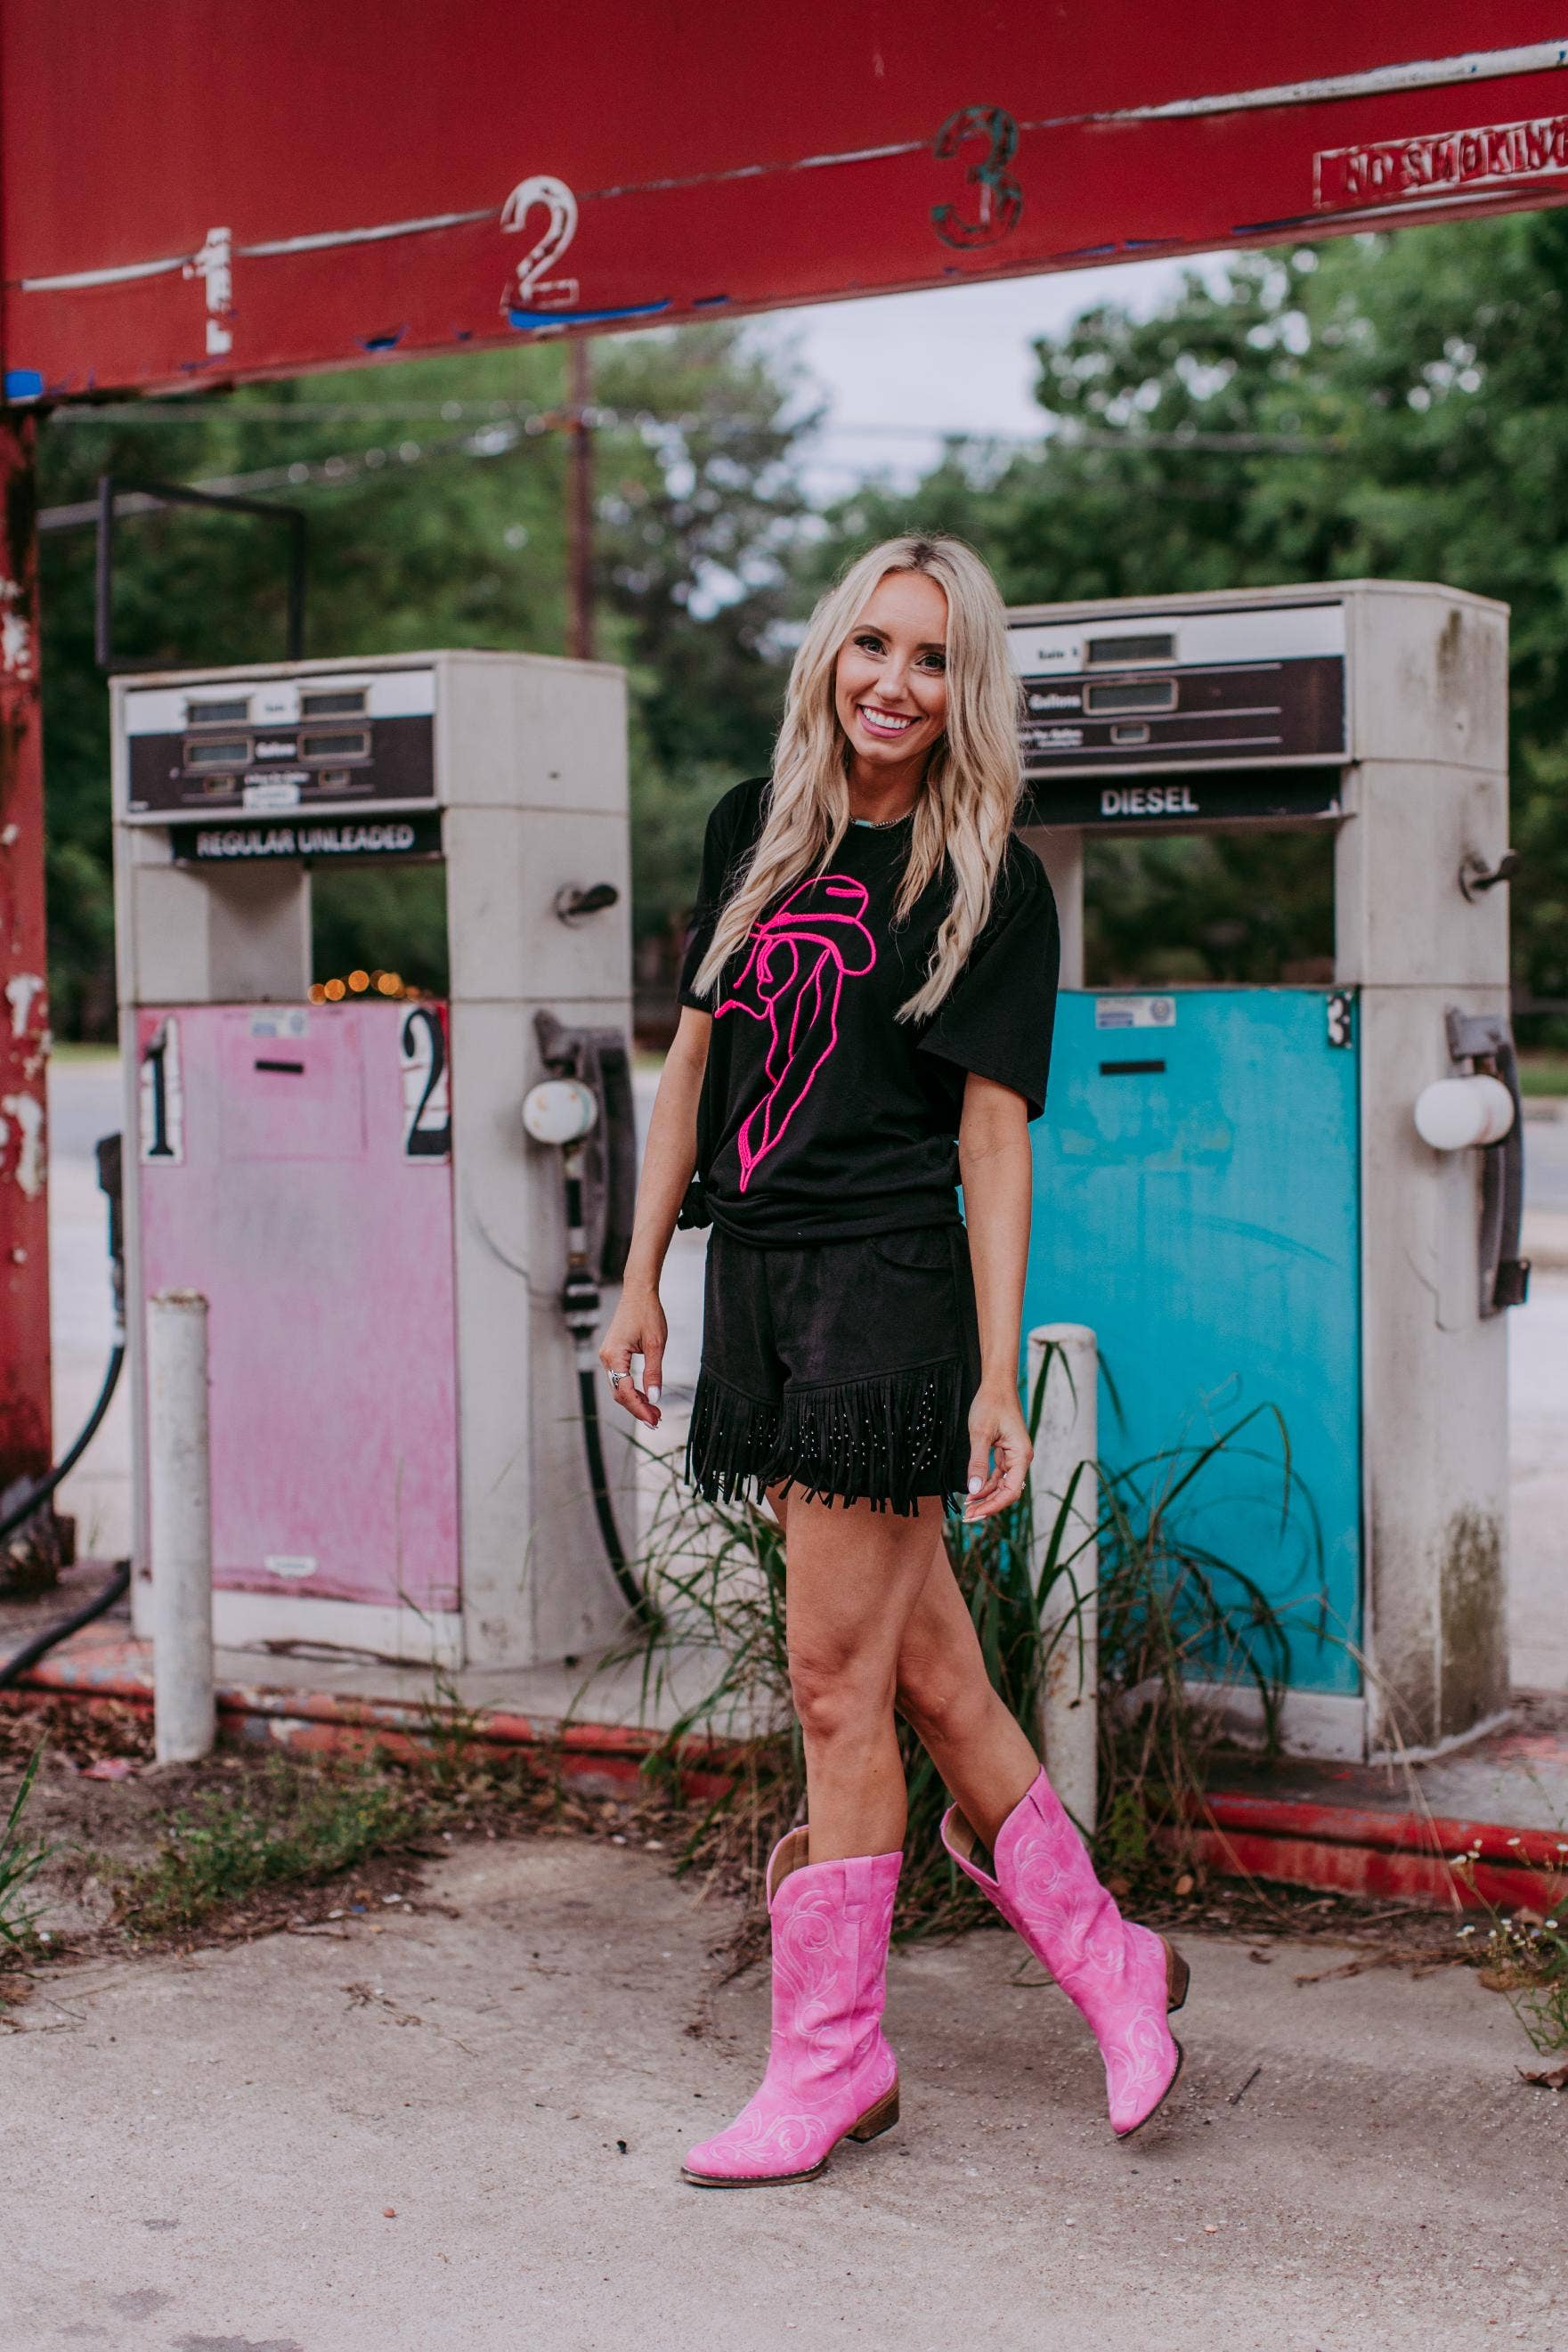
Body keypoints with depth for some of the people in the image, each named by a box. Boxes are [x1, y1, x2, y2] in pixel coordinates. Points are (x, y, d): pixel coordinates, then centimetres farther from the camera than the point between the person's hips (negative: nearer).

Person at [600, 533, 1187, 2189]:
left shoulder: (992, 884, -3)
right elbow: (695, 1063, 16)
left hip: (892, 1289, -6)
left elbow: (994, 1142, -7)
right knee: (927, 1670, 10)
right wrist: (643, 1281, 13)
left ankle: (830, 2052, 10)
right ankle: (1106, 1961, 26)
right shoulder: (757, 828, 12)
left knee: (836, 1680, -4)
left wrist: (998, 1382, -11)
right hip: (758, 1284, 6)